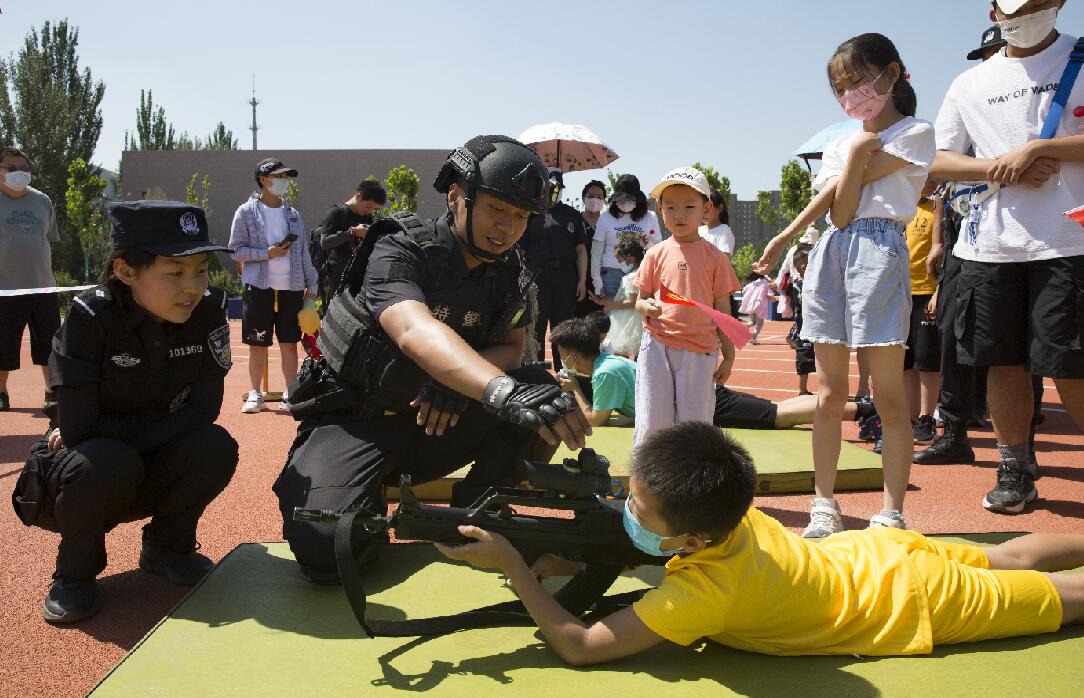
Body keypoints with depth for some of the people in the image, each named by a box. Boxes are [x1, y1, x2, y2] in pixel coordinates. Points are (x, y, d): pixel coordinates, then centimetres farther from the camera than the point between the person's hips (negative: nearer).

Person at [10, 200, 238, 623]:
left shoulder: (209, 312, -14)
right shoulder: (91, 316, -24)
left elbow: (204, 409, -15)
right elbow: (75, 428, -27)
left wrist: (120, 431, -20)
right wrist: (157, 425, -19)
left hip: (152, 473, 3)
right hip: (77, 475, -3)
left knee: (215, 447, -25)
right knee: (106, 461, -35)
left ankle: (165, 548, 5)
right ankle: (75, 571, -3)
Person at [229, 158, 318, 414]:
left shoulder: (292, 213, 12)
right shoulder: (246, 212, 0)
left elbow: (304, 252, 12)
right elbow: (236, 250, -2)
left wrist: (311, 285, 7)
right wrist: (267, 253, -14)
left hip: (291, 289, 3)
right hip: (260, 288, -3)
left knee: (289, 343, 6)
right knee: (258, 344, 3)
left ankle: (291, 395, 13)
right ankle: (255, 394, 15)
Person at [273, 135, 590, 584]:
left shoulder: (509, 272, -1)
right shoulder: (401, 249, -20)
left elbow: (511, 348, -1)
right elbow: (416, 332, -39)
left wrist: (455, 380, -24)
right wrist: (502, 391, -56)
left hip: (433, 418, 5)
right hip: (353, 422, -4)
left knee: (542, 391, -17)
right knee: (325, 545, -29)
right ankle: (370, 511, 6)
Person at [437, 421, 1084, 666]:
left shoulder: (705, 589, -38)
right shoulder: (728, 513, -19)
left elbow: (579, 646, -35)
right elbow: (633, 549, -2)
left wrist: (513, 566, -36)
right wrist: (569, 564, -20)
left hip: (909, 602, -5)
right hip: (874, 552, 5)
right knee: (1012, 559, 27)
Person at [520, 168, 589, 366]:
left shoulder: (573, 215, 13)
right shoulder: (531, 214, 6)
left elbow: (581, 250, 10)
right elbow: (520, 251, 3)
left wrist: (582, 280, 3)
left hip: (566, 278, 2)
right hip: (537, 277, -2)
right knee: (537, 327, 1)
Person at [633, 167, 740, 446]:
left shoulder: (715, 257, 3)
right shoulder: (656, 254, 5)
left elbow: (722, 310, 6)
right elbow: (641, 300, 10)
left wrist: (728, 356, 4)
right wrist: (646, 306, -14)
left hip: (700, 351, 0)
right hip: (657, 347, 1)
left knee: (695, 421, 6)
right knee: (652, 423, 3)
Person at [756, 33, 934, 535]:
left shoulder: (915, 134, 3)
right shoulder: (840, 146, 20)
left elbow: (840, 199, -7)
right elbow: (839, 212, 2)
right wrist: (856, 152, -1)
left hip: (879, 253, -5)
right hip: (830, 255, 6)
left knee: (888, 397, -6)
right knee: (829, 395, 5)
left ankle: (891, 515, 0)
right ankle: (825, 507, 12)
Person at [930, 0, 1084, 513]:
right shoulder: (970, 84, 15)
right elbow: (937, 161, 9)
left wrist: (1035, 149, -15)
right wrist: (1002, 169, -6)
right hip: (989, 244, 4)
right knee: (1004, 361, 8)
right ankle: (1015, 472, 21)